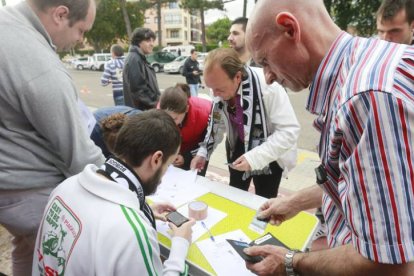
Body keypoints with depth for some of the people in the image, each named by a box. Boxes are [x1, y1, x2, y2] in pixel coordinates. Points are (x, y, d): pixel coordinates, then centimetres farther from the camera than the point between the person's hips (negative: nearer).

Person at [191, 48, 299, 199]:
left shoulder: (268, 86, -32)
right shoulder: (221, 85, -15)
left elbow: (289, 131, -28)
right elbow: (218, 123, 0)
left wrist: (255, 157, -34)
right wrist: (203, 152, -11)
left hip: (268, 158, -4)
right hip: (237, 152, 5)